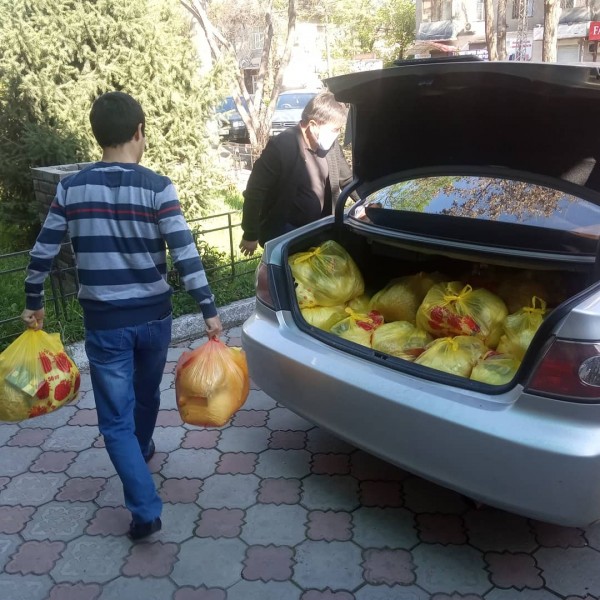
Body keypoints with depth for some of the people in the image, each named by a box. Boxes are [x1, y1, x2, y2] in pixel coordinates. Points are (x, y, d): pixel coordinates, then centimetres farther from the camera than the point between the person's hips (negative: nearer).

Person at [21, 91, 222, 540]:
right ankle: (142, 450, 52)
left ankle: (146, 509, 3)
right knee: (146, 394, 27)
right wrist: (210, 311, -10)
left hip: (104, 323, 0)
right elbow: (186, 255, -16)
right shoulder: (157, 188, -11)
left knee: (116, 419, 8)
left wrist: (34, 303, 17)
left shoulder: (71, 188, -4)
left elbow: (43, 253, 2)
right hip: (154, 317, 1)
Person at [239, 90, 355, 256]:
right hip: (283, 232, -6)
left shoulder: (331, 144, -1)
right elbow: (254, 192, -19)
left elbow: (347, 179, 15)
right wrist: (251, 235, -16)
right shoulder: (282, 146, -21)